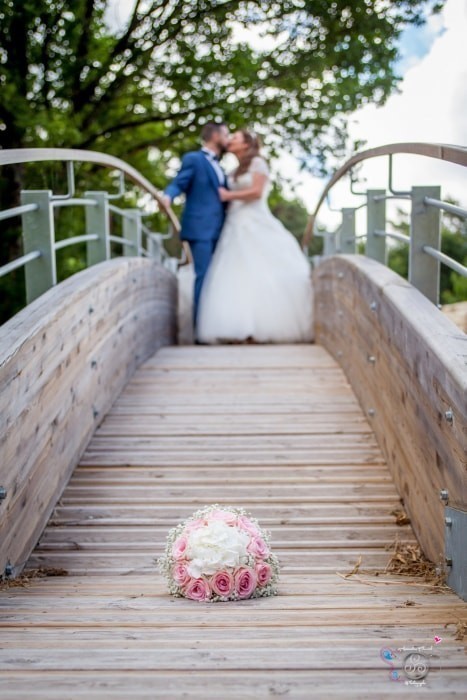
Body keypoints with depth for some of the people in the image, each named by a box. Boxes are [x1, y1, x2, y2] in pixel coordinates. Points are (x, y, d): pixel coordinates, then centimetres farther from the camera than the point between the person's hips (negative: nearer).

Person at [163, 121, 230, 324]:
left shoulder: (218, 167, 25)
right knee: (204, 277, -12)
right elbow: (178, 184, -10)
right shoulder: (193, 159, 1)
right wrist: (167, 197, -30)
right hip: (200, 228, -8)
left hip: (218, 230, 8)